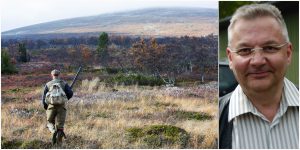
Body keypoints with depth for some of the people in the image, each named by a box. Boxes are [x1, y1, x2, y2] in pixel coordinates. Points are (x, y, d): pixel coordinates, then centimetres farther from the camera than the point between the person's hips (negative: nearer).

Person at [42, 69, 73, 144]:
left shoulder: (48, 84, 7)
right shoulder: (64, 83, 6)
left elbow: (44, 97, 7)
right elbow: (70, 93, -4)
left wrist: (45, 107, 22)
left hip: (51, 106, 0)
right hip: (61, 106, 0)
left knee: (50, 123, 20)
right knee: (60, 126, 5)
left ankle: (53, 131, -12)